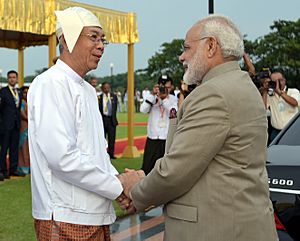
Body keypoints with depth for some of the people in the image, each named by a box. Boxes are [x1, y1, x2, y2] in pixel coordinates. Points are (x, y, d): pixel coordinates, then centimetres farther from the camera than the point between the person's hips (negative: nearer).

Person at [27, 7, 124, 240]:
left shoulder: (88, 90, 16)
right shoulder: (51, 84, -14)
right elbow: (62, 157, -23)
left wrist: (116, 177, 0)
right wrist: (118, 187, -15)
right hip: (67, 220, -8)